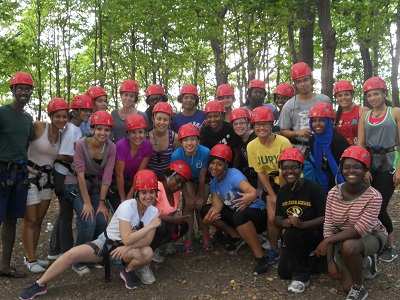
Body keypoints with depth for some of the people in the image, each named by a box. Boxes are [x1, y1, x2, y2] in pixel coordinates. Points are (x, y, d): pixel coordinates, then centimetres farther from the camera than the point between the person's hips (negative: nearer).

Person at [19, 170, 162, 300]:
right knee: (73, 254, -25)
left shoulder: (153, 212, -11)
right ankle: (40, 284, -4)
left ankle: (128, 272, 3)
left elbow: (147, 240, -14)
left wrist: (128, 247, -28)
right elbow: (127, 239, -32)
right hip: (106, 243, -2)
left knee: (148, 253, -30)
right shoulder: (127, 206, -25)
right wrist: (150, 226, -30)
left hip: (125, 248, 3)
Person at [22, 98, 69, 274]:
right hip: (31, 177, -6)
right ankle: (30, 259, 9)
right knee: (30, 220, -1)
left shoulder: (62, 135, 4)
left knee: (39, 220, 11)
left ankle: (31, 255, 24)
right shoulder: (38, 127, -14)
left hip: (46, 179, 6)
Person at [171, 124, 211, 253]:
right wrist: (187, 197, -14)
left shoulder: (205, 152, -34)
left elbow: (202, 178, -23)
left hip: (204, 180, -1)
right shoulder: (176, 155, -31)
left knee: (200, 206, -10)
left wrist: (201, 197, -14)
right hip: (188, 181, 1)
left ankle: (206, 236, 11)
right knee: (188, 205, -14)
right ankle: (189, 238, -1)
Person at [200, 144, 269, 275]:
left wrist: (251, 196, -64)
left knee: (239, 215, -41)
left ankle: (261, 258, -27)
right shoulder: (214, 183, 4)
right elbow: (217, 204, -11)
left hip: (257, 213, -8)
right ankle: (237, 238, 5)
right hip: (235, 213, 8)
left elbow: (251, 189, -39)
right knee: (205, 210, -3)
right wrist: (210, 216, -33)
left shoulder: (233, 174, -19)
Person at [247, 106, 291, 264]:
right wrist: (272, 196, -8)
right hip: (271, 184, 3)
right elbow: (261, 173, -5)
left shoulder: (283, 142, -21)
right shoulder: (252, 146, -9)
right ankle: (274, 250, 14)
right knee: (272, 218, -9)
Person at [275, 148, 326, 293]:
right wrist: (284, 222, -25)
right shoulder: (282, 191, -1)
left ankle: (301, 276, -14)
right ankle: (308, 260, 19)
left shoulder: (314, 188, -19)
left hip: (316, 234, -5)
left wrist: (302, 224, -37)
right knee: (283, 272, -7)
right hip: (294, 239, 6)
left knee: (291, 233, -34)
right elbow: (277, 219, 0)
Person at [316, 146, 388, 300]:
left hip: (371, 236, -4)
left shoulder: (374, 196, -26)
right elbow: (329, 227, -11)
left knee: (348, 247, -38)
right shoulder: (333, 193, -15)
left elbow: (360, 230, -30)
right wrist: (330, 261, -15)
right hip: (344, 238, 4)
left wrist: (327, 241, -31)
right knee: (346, 287, 1)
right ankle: (367, 262, 34)